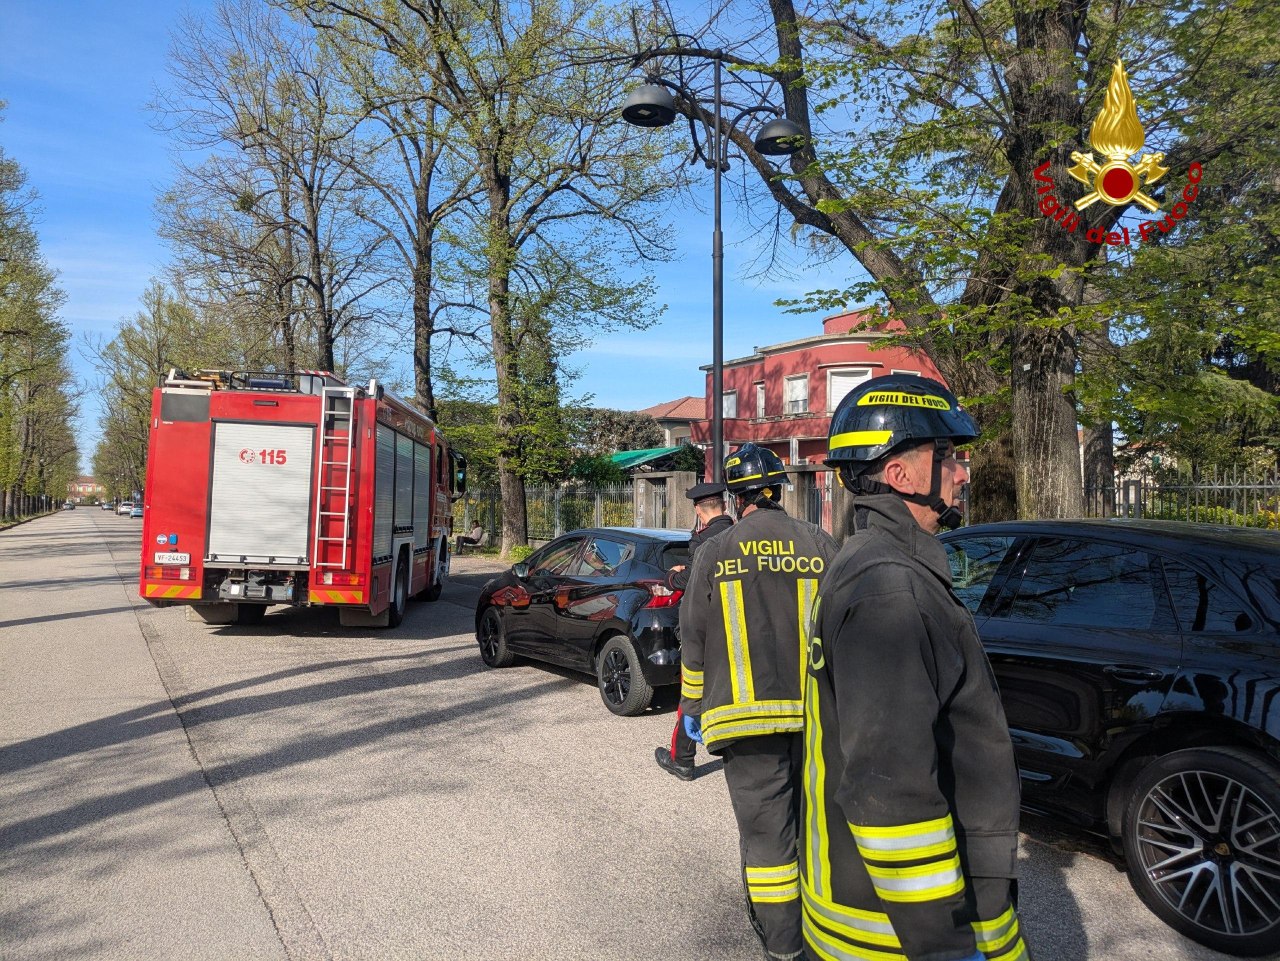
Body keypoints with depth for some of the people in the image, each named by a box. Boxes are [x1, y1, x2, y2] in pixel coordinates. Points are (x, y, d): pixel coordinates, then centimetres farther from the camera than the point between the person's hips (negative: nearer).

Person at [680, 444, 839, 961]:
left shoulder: (714, 553, -2)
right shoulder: (821, 546, 1)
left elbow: (694, 640, 1)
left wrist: (693, 708, 11)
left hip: (745, 714, -3)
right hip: (817, 713, 3)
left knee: (765, 829, 5)